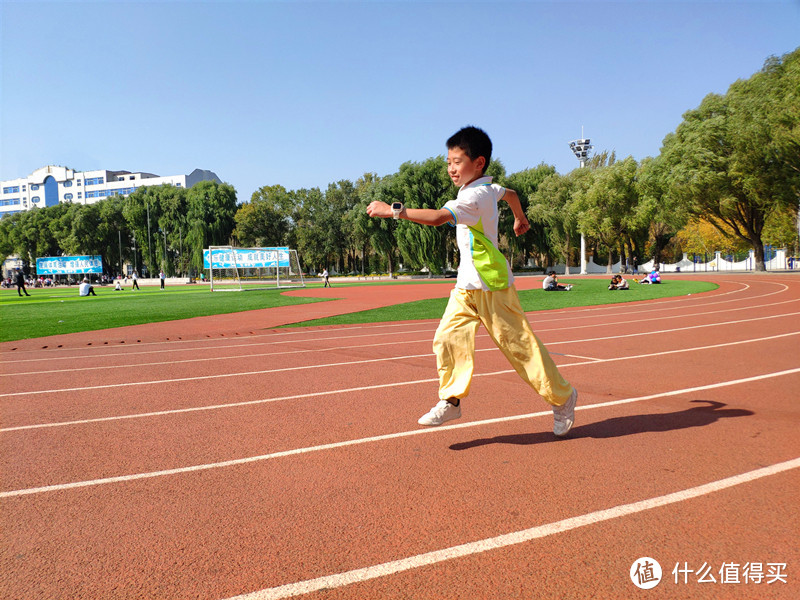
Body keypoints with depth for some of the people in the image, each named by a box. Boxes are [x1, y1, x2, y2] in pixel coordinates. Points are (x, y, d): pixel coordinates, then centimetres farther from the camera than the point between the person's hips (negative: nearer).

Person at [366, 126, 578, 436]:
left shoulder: (474, 196, -20)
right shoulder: (489, 187, 10)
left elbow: (438, 217, -35)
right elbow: (510, 193, 32)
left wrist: (394, 210, -33)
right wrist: (520, 218, 51)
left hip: (492, 284, -9)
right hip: (467, 284, 9)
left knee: (519, 345, 1)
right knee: (448, 337, -3)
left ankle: (562, 397, 18)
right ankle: (451, 400, 4)